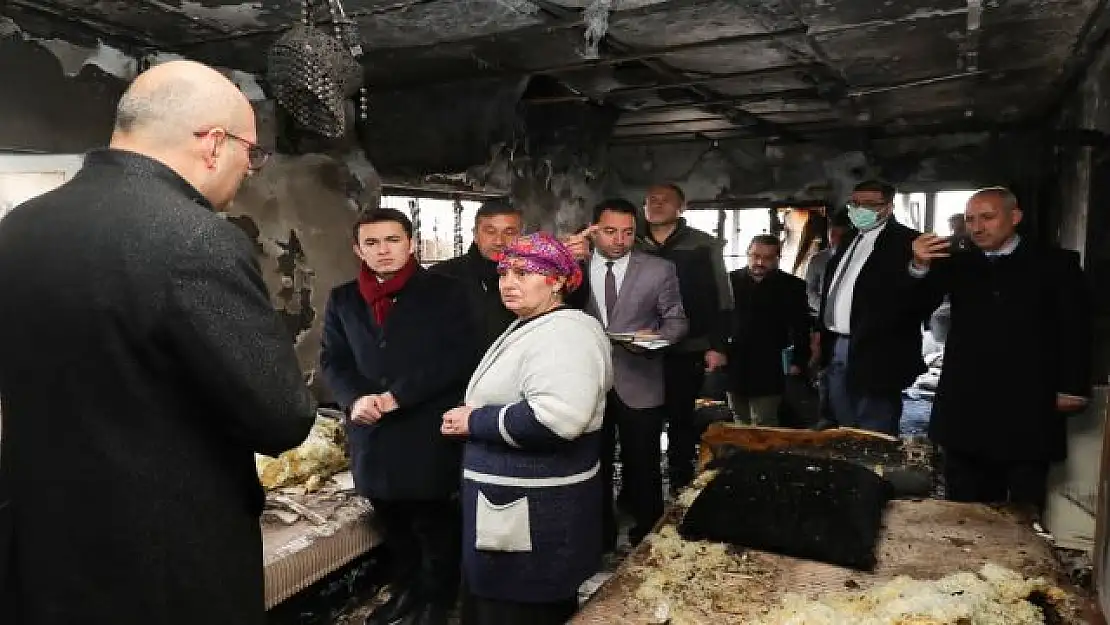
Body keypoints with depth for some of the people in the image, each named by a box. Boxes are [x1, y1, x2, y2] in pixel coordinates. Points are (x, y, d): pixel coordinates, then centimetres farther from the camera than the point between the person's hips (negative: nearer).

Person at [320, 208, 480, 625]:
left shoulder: (445, 292, -3)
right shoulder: (342, 299, 10)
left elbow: (460, 356, -11)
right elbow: (331, 360, 9)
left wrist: (396, 396, -17)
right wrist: (356, 399, -12)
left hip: (428, 432, -4)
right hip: (372, 434, 4)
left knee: (434, 524, 8)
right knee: (393, 524, 18)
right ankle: (405, 590, 40)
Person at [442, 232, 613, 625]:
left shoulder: (564, 332, -21)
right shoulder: (526, 328, 12)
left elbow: (557, 417, -35)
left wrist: (475, 422, -23)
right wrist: (471, 415, 6)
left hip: (537, 512, -10)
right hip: (512, 505, 10)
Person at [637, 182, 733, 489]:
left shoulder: (704, 245, 0)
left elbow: (721, 298, -2)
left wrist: (717, 345, -8)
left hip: (686, 350, -2)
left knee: (681, 419, 7)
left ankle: (680, 486, 21)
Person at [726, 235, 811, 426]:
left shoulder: (792, 287, -1)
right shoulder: (730, 281, 4)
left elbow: (801, 329, 2)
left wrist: (798, 362, -4)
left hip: (768, 374, -3)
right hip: (733, 370, 3)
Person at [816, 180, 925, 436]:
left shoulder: (906, 242, -8)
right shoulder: (850, 242, 17)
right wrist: (822, 332, 17)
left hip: (874, 354, -8)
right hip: (836, 351, 8)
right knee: (845, 436, 19)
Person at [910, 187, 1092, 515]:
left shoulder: (1056, 264, 5)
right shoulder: (957, 263, 9)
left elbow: (1077, 329, 3)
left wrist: (1073, 388, -3)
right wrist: (920, 267, -20)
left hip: (1028, 406, -1)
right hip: (966, 406, 2)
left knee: (1024, 510, 5)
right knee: (965, 507, 7)